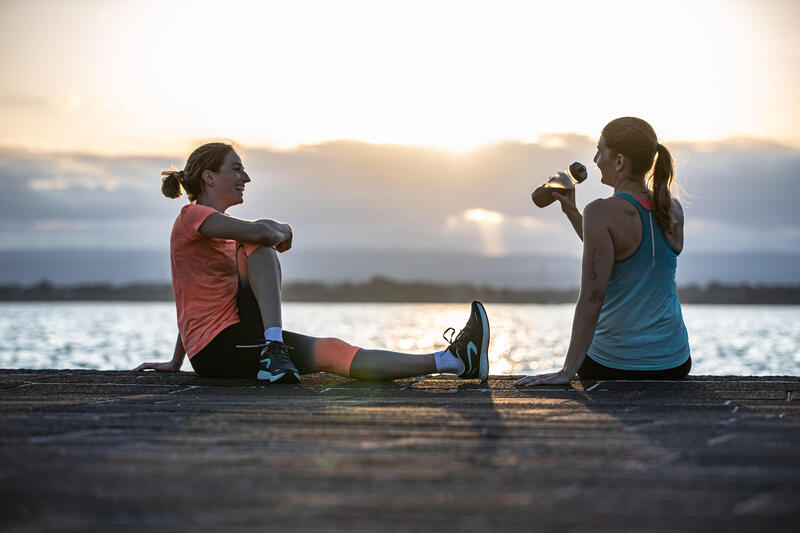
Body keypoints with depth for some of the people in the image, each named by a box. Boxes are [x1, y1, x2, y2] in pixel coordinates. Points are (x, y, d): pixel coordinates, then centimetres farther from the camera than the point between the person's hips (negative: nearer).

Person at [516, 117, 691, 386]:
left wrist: (567, 372, -18)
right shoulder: (674, 211, 1)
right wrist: (572, 213, 17)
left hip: (614, 366, -5)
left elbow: (592, 298, -21)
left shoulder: (601, 213, -17)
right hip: (674, 362, 5)